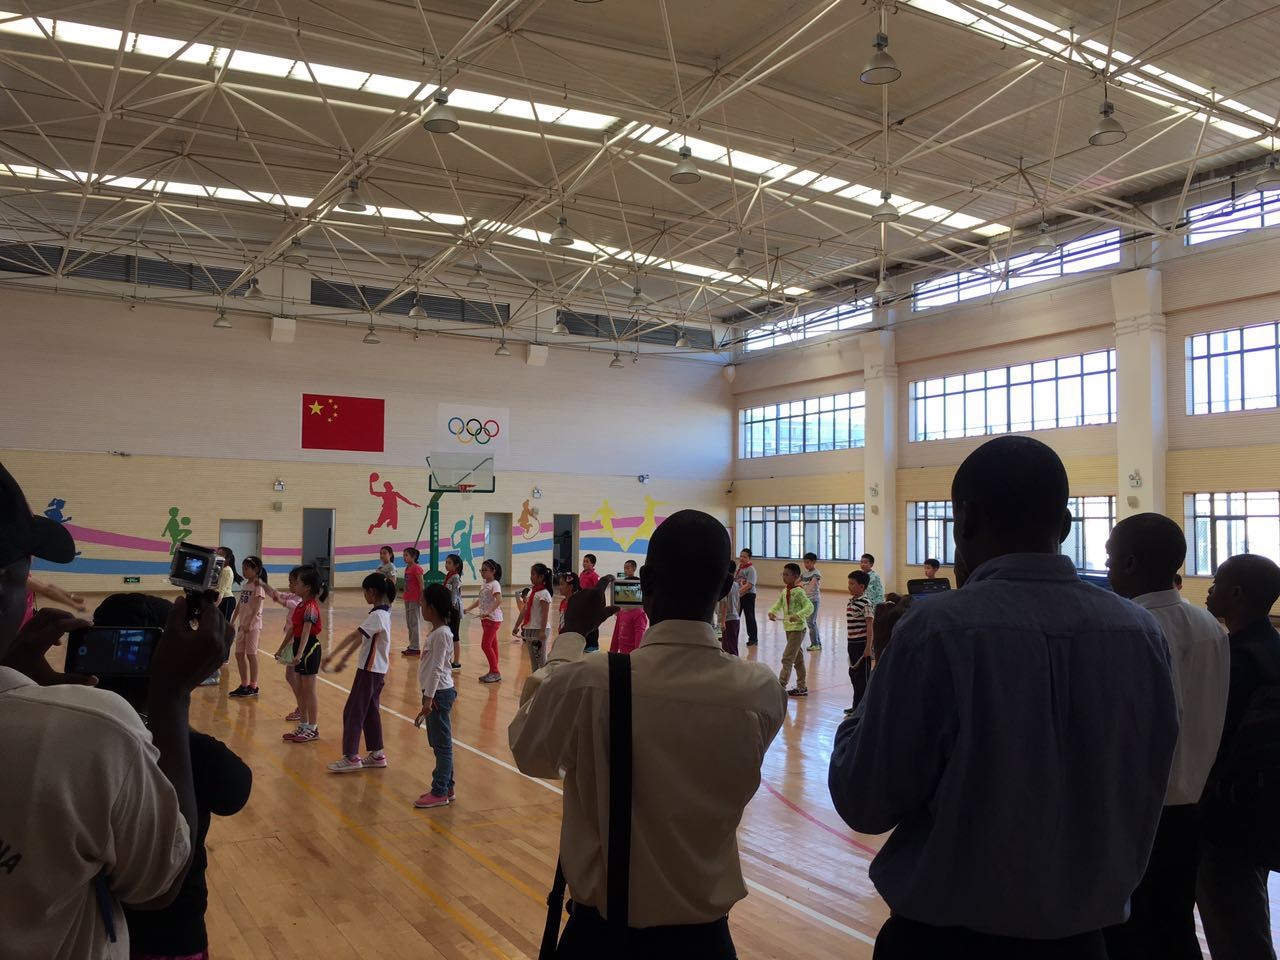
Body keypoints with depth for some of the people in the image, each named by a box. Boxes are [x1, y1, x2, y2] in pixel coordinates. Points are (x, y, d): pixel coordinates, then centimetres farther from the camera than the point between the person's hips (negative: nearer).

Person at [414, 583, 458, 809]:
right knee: (439, 743, 15)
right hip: (436, 693, 10)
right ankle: (446, 788, 23)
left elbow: (437, 669, -21)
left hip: (439, 693, -10)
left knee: (442, 743, -2)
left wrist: (428, 699, -23)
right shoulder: (437, 631, 11)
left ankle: (440, 792, 4)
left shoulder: (441, 634, -18)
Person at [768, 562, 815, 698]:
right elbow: (778, 604, 10)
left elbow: (809, 607, -23)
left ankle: (780, 686, -10)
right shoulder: (784, 591, 8)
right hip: (789, 628, 9)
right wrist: (772, 612, -11)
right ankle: (801, 687, 23)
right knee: (797, 658, 15)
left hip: (797, 628, -8)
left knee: (787, 658, -10)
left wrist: (798, 616, -37)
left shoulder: (798, 591, -16)